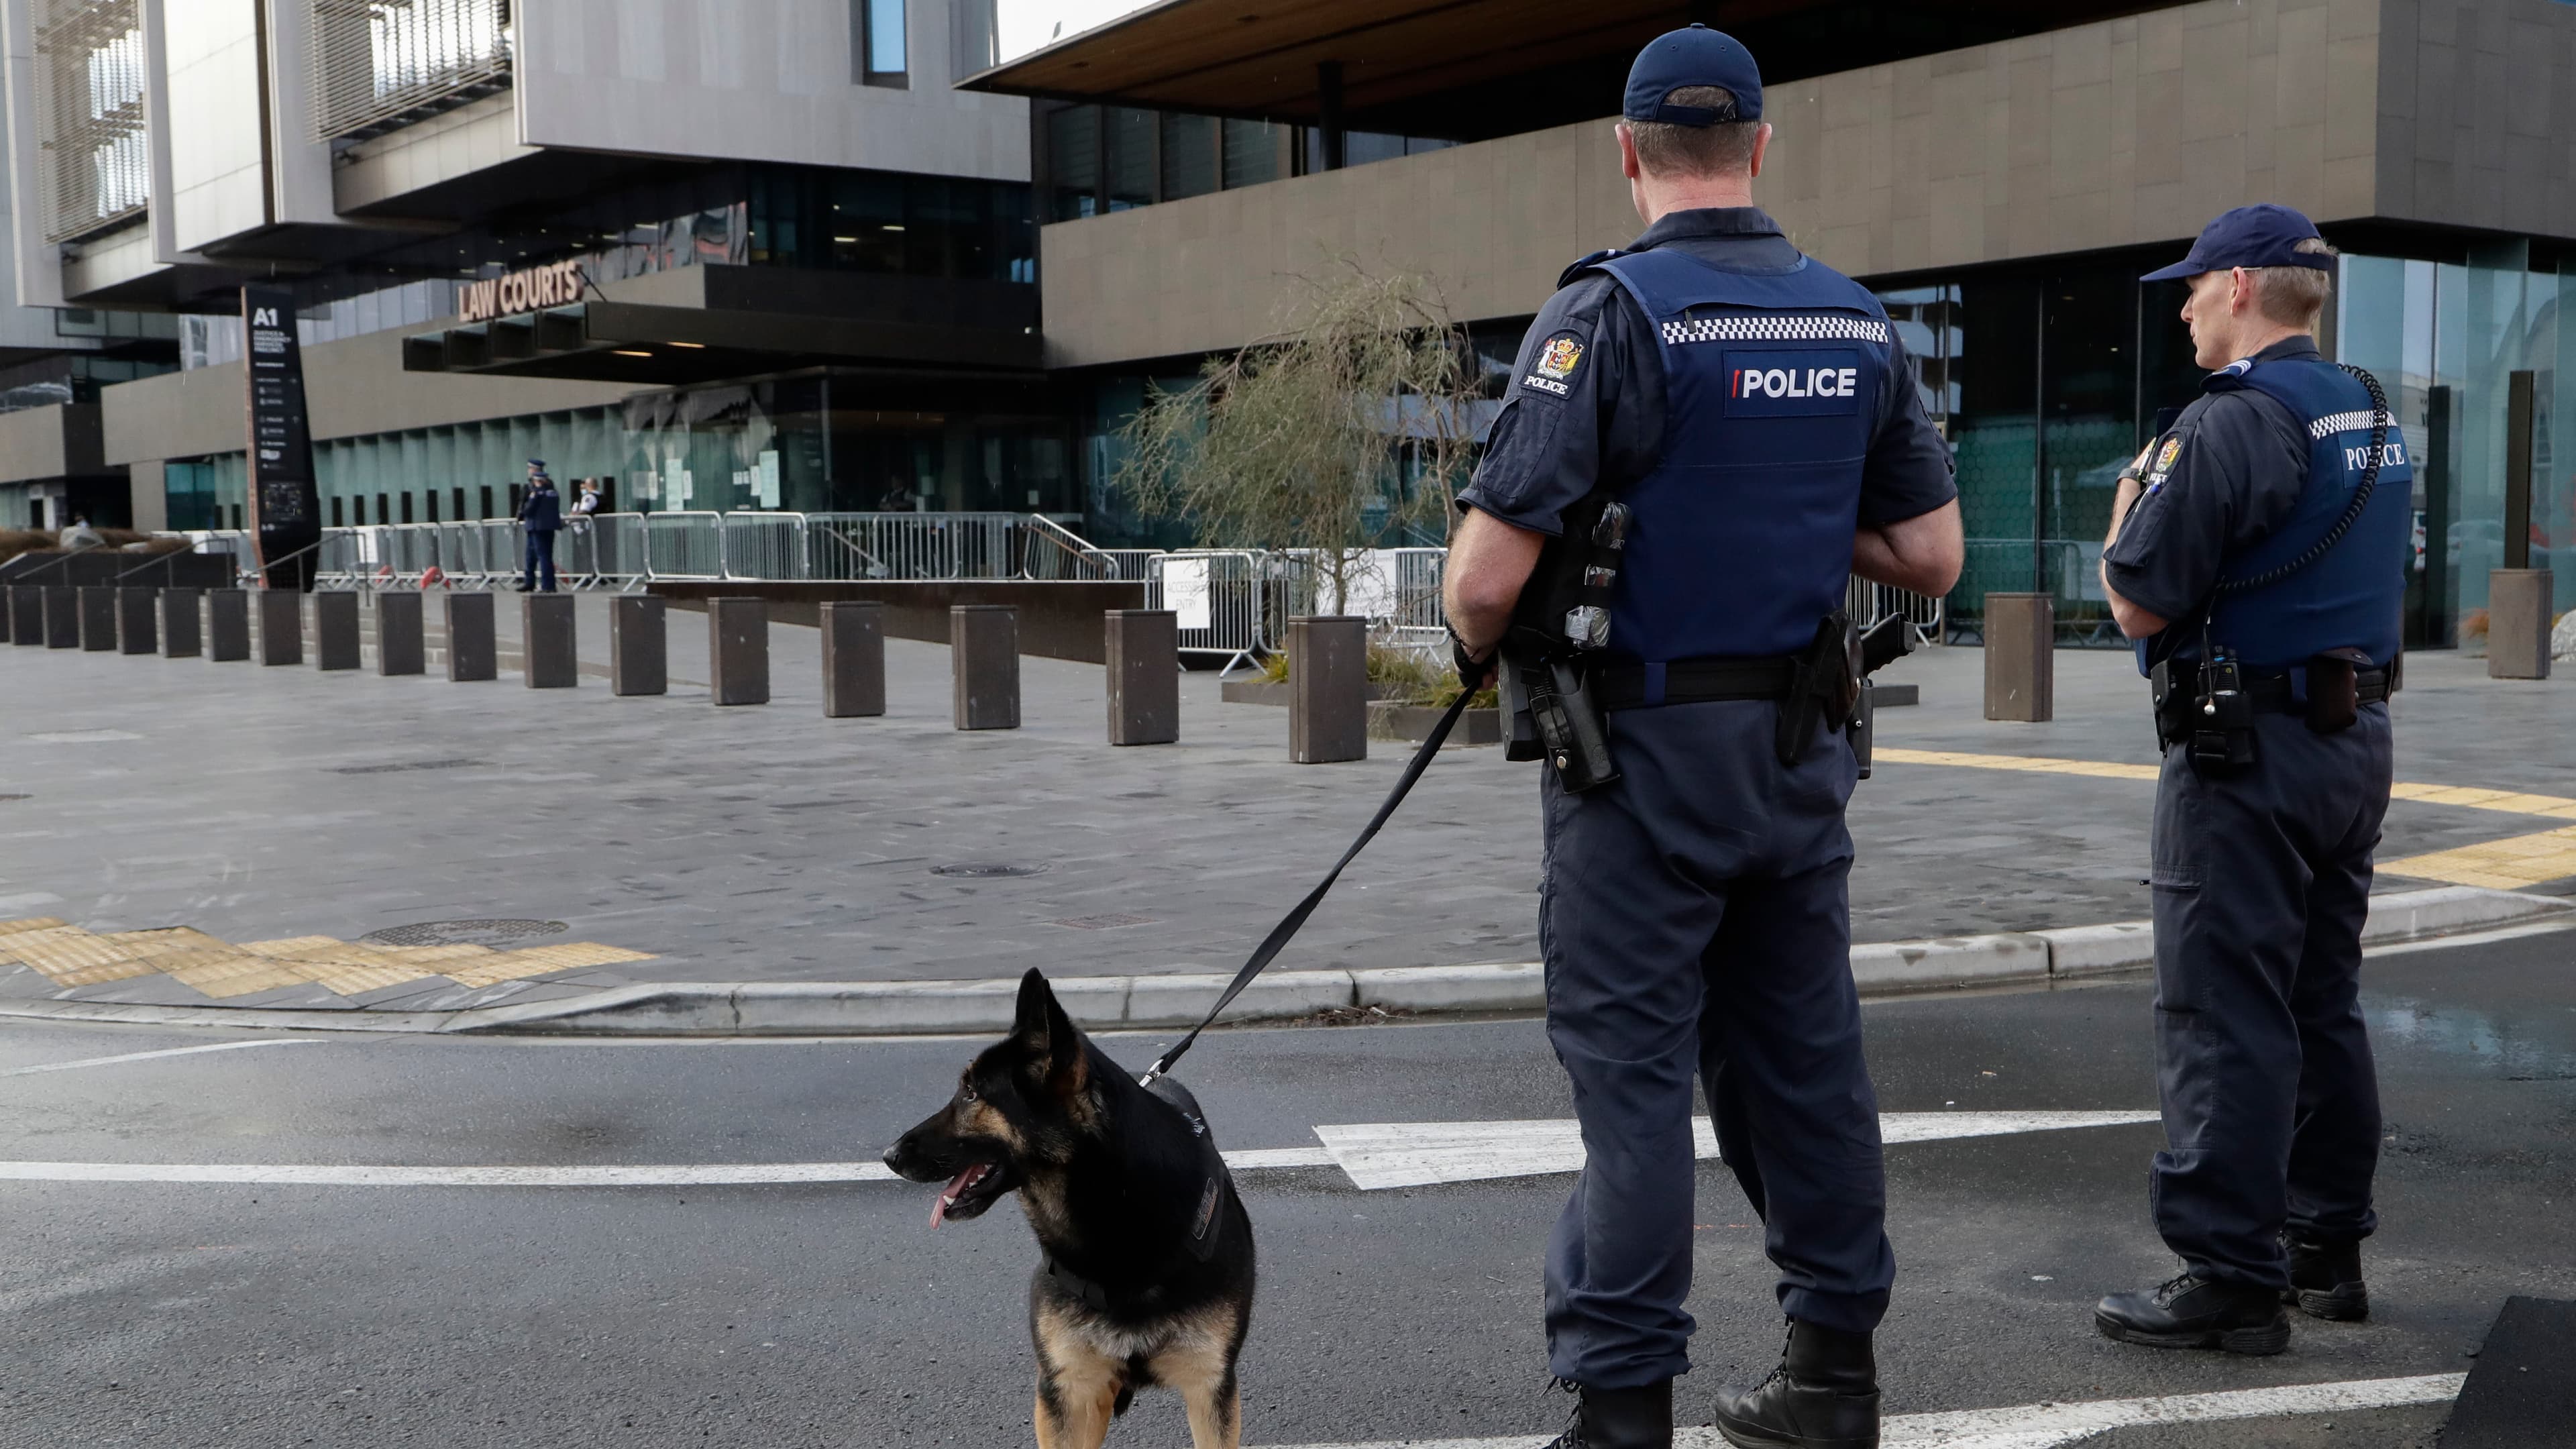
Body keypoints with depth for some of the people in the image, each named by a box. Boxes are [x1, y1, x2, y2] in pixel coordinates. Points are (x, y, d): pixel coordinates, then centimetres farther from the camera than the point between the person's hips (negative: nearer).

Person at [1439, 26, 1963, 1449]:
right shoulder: (1858, 323, 6)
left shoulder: (1607, 313, -13)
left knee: (1630, 1070, 0)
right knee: (1801, 1051, 15)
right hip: (1800, 746, 6)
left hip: (1644, 746, -6)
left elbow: (1489, 571, -18)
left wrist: (1480, 653, 2)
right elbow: (1931, 555, 8)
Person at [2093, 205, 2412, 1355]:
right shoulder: (2375, 417, 13)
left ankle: (2229, 1276, -2)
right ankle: (2325, 1248, 25)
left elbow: (2139, 604, -18)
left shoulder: (2229, 421, -17)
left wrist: (2130, 499, 1)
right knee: (2322, 1005, 16)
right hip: (2356, 740, 9)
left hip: (2247, 751, -9)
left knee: (2225, 1019, -5)